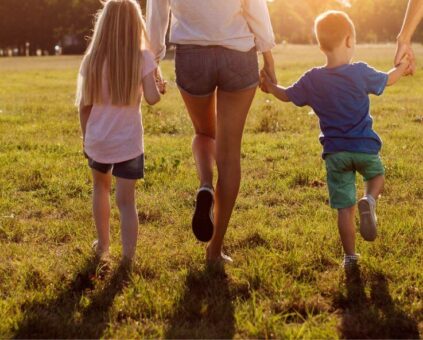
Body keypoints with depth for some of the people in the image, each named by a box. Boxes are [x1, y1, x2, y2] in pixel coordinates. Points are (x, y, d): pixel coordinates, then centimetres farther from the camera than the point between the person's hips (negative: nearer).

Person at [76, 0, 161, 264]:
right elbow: (152, 98, -15)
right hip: (128, 143, -3)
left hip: (97, 141, 3)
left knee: (101, 187, 27)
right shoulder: (142, 58, -9)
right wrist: (158, 87, 6)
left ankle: (103, 245, 35)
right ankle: (127, 260, -2)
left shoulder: (93, 59, -1)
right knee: (126, 201, 2)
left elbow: (84, 105, 2)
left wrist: (86, 136, 15)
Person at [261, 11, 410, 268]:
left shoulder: (312, 80, -4)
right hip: (365, 147, -1)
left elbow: (287, 95, 11)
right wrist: (403, 67, 31)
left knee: (344, 207, 9)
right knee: (377, 175, 28)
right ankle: (369, 201, -4)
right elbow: (388, 80, 9)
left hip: (335, 153, 2)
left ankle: (350, 256, 11)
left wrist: (270, 87, 33)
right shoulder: (361, 73, -10)